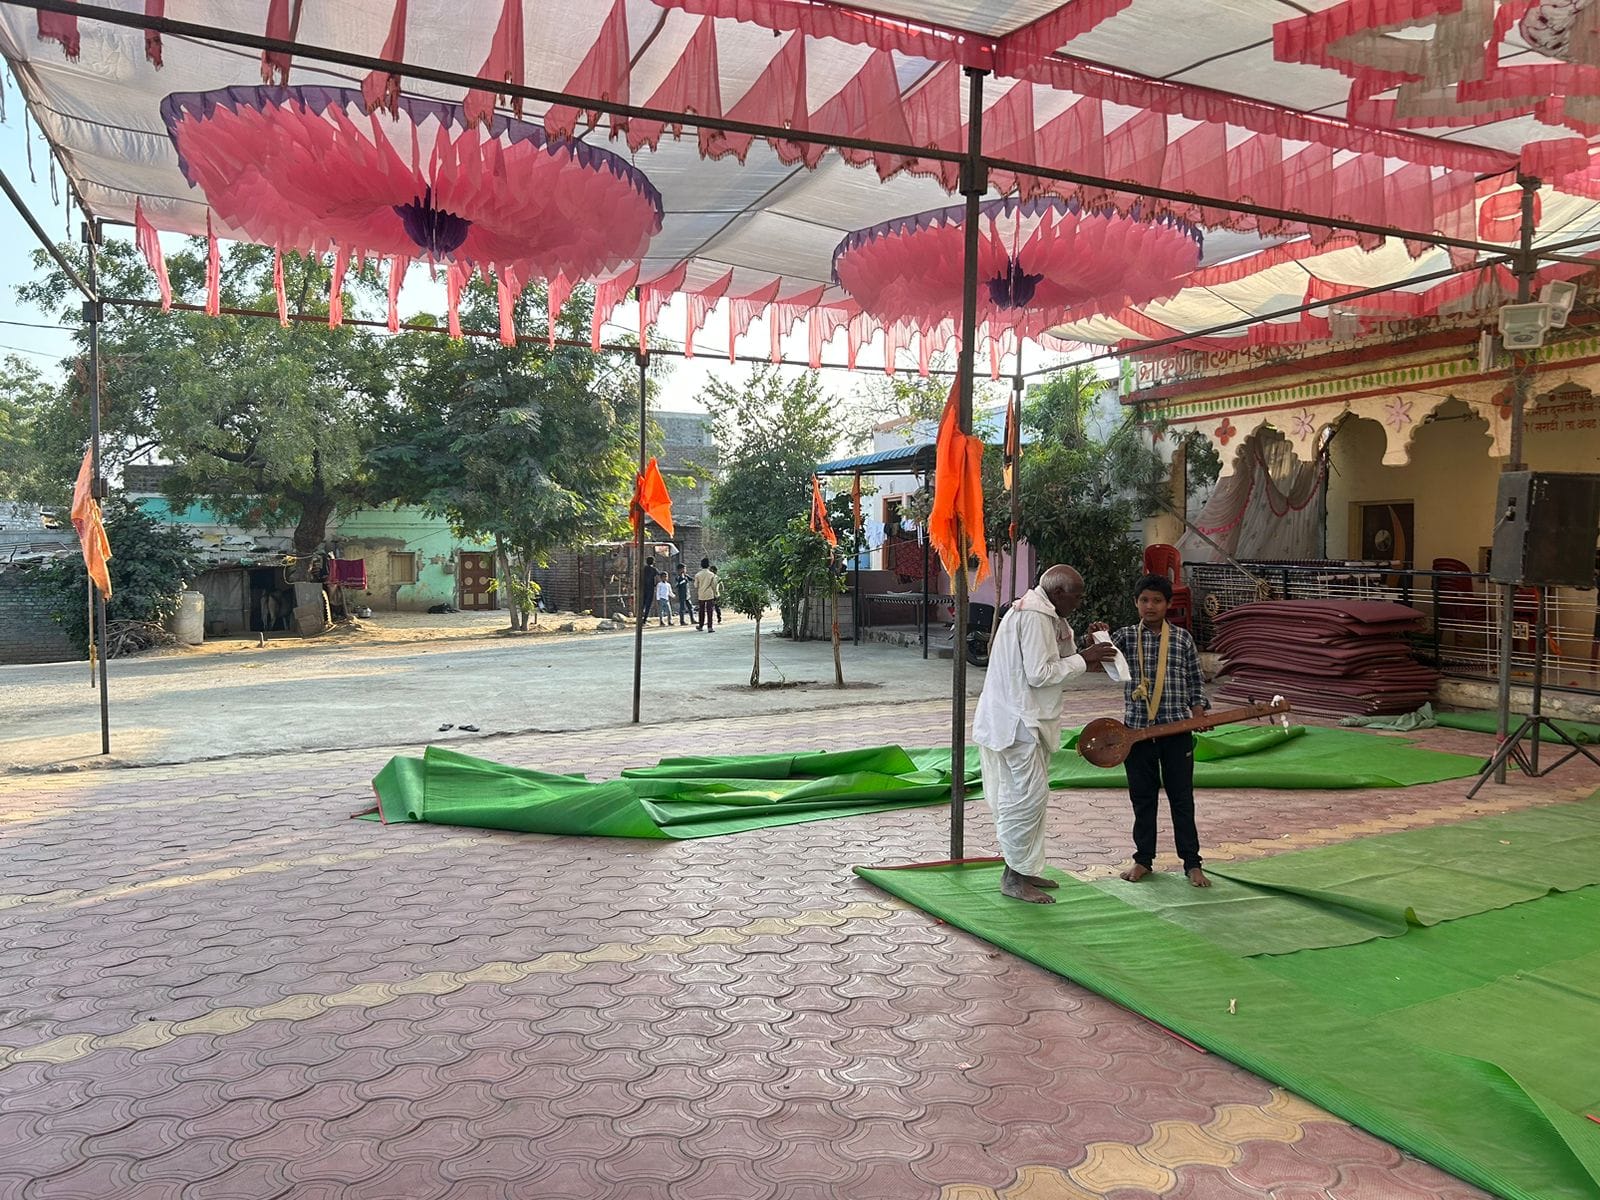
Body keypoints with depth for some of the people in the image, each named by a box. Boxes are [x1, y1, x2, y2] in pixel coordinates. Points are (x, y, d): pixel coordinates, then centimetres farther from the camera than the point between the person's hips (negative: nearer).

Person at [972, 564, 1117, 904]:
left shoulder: (1043, 614, 16)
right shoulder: (1035, 616, -18)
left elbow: (1049, 661, 14)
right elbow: (1039, 673, -22)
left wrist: (1086, 653, 1)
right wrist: (1082, 659, -14)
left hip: (1024, 720, 11)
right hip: (1018, 721, -11)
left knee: (1023, 795, 15)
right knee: (1029, 796, -7)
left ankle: (1024, 868, 24)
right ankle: (1014, 877, 1)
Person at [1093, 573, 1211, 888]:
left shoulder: (1183, 638, 4)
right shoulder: (1126, 636, 3)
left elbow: (1195, 680, 10)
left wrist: (1198, 709, -5)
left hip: (1177, 729, 0)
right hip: (1137, 728, 1)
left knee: (1182, 797, 5)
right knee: (1142, 798, 10)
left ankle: (1192, 863, 15)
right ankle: (1143, 859, 22)